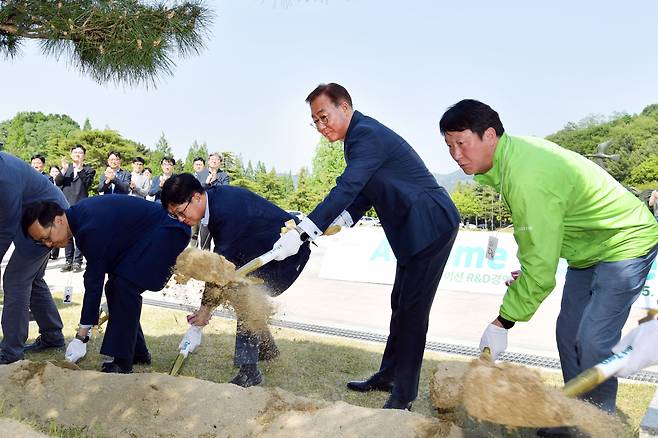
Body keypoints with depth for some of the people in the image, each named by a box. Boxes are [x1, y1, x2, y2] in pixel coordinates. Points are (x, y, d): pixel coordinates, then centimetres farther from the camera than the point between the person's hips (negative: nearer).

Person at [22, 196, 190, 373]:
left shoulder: (91, 229, -28)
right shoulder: (78, 214, 0)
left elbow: (94, 282, -23)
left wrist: (81, 337, -15)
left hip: (168, 232, -10)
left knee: (125, 287, -20)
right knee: (116, 287, 7)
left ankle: (122, 364, -13)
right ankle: (138, 353, 19)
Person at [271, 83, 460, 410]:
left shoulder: (367, 135, -19)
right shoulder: (360, 135, 13)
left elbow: (347, 189, -28)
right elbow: (364, 192, 15)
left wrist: (302, 233, -30)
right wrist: (342, 221, -3)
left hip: (430, 226, -11)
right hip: (414, 228, 11)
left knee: (412, 309, -6)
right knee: (401, 305, 17)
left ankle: (403, 396, 4)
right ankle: (388, 376, 30)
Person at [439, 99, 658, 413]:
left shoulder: (528, 180, -35)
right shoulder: (513, 150, -6)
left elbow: (540, 269, -31)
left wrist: (501, 324, -22)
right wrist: (526, 272, 8)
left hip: (626, 243, -10)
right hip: (588, 250, 10)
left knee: (592, 342, -15)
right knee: (568, 334, 9)